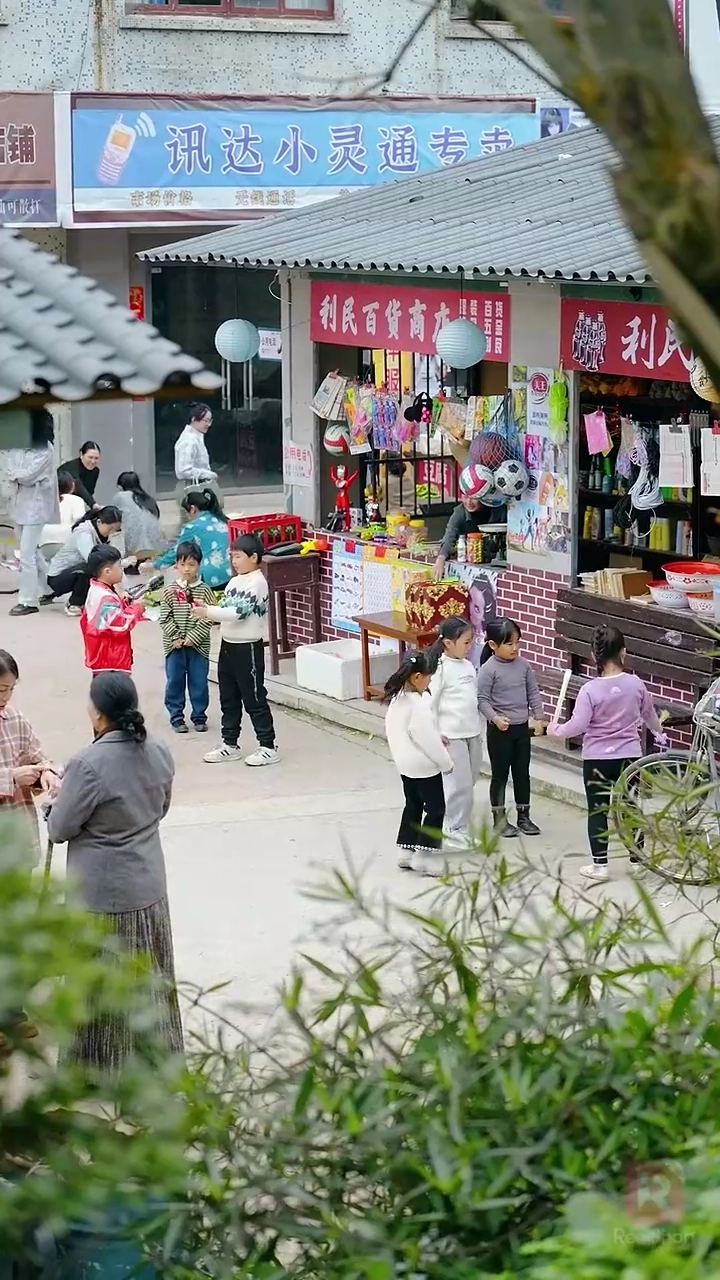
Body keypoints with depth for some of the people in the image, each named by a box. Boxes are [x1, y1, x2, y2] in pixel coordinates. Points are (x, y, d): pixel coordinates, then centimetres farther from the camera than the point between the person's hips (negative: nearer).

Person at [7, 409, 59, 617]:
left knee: (27, 553, -10)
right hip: (20, 502, 7)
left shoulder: (45, 448, -10)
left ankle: (28, 600, -7)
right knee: (32, 551, 15)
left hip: (35, 504, -7)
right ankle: (47, 589, 29)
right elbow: (11, 472, 4)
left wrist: (16, 473, -1)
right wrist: (20, 475, -14)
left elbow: (29, 474, -16)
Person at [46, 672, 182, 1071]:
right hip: (148, 885, 6)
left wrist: (58, 800, 4)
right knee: (150, 976, 20)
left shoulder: (88, 765, -26)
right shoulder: (158, 753, -5)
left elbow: (60, 829, -16)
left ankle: (102, 1065, 20)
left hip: (100, 892, -6)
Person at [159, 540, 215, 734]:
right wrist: (175, 637, -11)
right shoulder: (170, 591, -1)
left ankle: (199, 716, 18)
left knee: (199, 683, 6)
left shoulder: (204, 591, -4)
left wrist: (193, 637, -14)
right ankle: (176, 717, 16)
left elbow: (208, 618, -7)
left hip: (198, 645, -1)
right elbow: (165, 617, -2)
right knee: (175, 682, 6)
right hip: (174, 646, 1)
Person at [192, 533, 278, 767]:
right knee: (228, 699, 14)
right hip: (228, 645, 9)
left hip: (248, 648, -9)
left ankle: (268, 747, 5)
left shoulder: (256, 583, -17)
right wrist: (207, 609, -7)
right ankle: (229, 745, 24)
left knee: (254, 699, -2)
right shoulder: (234, 582, 11)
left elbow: (238, 612, -25)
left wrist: (208, 612, -24)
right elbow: (225, 607, 12)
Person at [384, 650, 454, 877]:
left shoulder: (398, 699, 0)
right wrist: (446, 762, -9)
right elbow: (427, 738, -23)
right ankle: (424, 857, 4)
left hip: (405, 763, 9)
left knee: (413, 806, 20)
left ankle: (406, 852, 24)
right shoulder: (419, 705, -29)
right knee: (436, 809, 3)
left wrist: (438, 737, 12)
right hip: (424, 765, -9)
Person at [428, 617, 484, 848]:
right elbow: (430, 702, -12)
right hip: (452, 735, -7)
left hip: (472, 732, 7)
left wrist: (479, 729, 17)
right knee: (460, 783, -5)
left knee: (469, 781, 12)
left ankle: (454, 824, 24)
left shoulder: (468, 666, 9)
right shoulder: (441, 668, -12)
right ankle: (456, 830, 5)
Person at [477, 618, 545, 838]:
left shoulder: (523, 665, 1)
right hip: (500, 729, -5)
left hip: (521, 727, 5)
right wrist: (495, 718, -26)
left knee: (522, 773, 12)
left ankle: (524, 816, 23)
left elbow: (533, 692, 8)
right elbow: (482, 699, -14)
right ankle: (499, 819, 14)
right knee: (500, 774, 4)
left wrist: (539, 717, 2)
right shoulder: (489, 669, -14)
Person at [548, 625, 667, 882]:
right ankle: (638, 858, 25)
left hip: (597, 759, -3)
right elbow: (649, 714, 13)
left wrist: (555, 730, 4)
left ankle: (599, 865, 8)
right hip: (630, 757, 3)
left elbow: (577, 726, -16)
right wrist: (659, 732, 34)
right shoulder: (635, 684, -5)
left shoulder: (590, 690, -16)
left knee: (597, 811, 7)